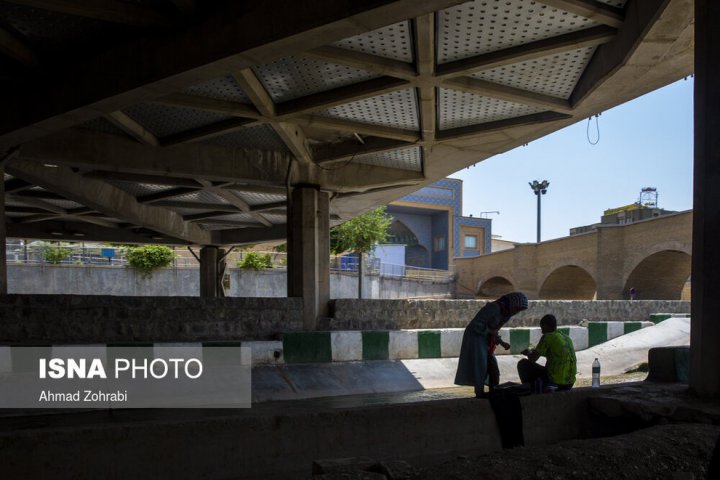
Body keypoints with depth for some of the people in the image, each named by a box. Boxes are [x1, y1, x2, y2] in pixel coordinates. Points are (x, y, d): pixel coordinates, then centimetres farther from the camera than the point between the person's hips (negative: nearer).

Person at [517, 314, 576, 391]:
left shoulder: (547, 337, -9)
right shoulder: (567, 338, 13)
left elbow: (532, 359, -7)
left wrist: (529, 353, 15)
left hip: (555, 380, -7)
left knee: (523, 363, 6)